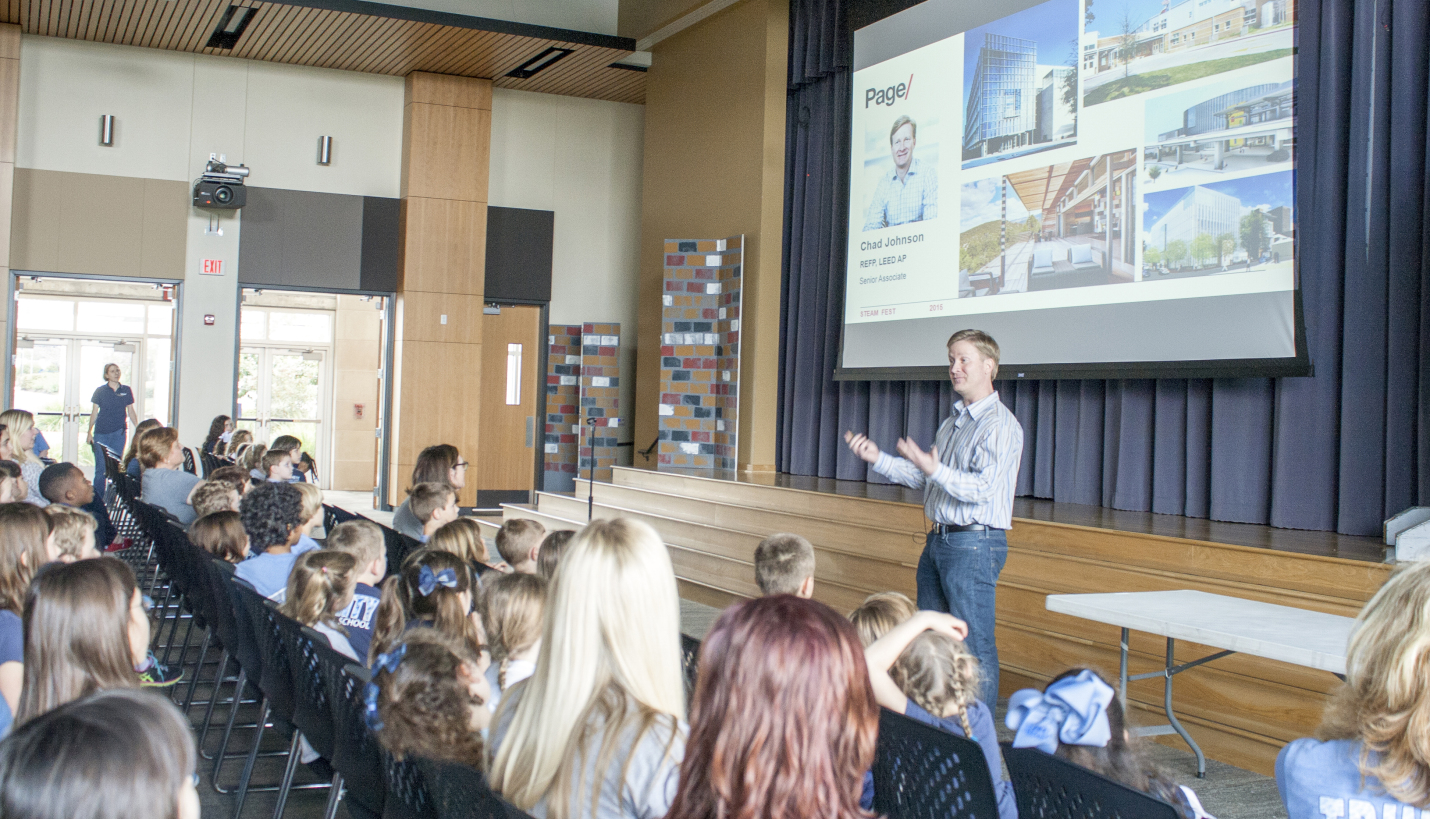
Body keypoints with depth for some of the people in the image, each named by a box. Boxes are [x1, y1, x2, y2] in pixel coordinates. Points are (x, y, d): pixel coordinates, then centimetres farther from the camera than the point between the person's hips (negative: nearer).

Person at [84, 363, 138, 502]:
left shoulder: (126, 390, 8)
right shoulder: (100, 391, 4)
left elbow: (131, 412, 13)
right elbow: (94, 412, 6)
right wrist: (89, 431, 1)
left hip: (119, 432, 1)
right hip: (101, 432, -1)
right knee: (101, 466, -1)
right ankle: (98, 498, 6)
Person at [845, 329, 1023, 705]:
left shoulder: (1000, 425, -12)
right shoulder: (952, 422, 18)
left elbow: (982, 487, -22)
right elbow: (922, 478, 20)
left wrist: (935, 469, -36)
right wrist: (877, 458, 11)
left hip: (974, 544, -9)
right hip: (938, 540, 9)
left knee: (974, 646, -5)